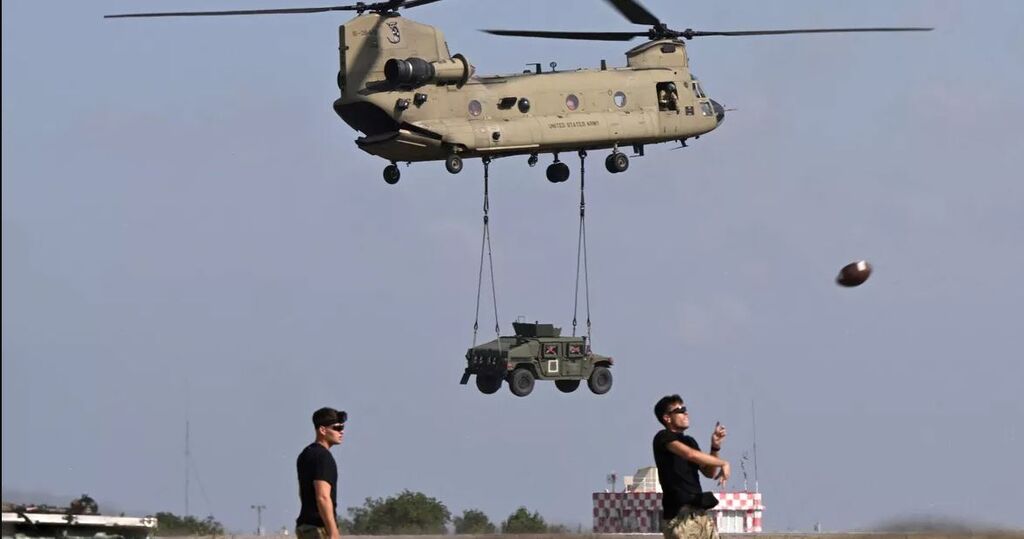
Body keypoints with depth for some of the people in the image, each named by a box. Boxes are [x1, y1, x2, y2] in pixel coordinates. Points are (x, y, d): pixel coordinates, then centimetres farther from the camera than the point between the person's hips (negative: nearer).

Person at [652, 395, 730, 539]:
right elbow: (690, 454, -21)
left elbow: (709, 472, 21)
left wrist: (715, 447, 5)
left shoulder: (689, 441, 20)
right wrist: (723, 463, -12)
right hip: (679, 515, -8)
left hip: (699, 513, 8)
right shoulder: (663, 437, -5)